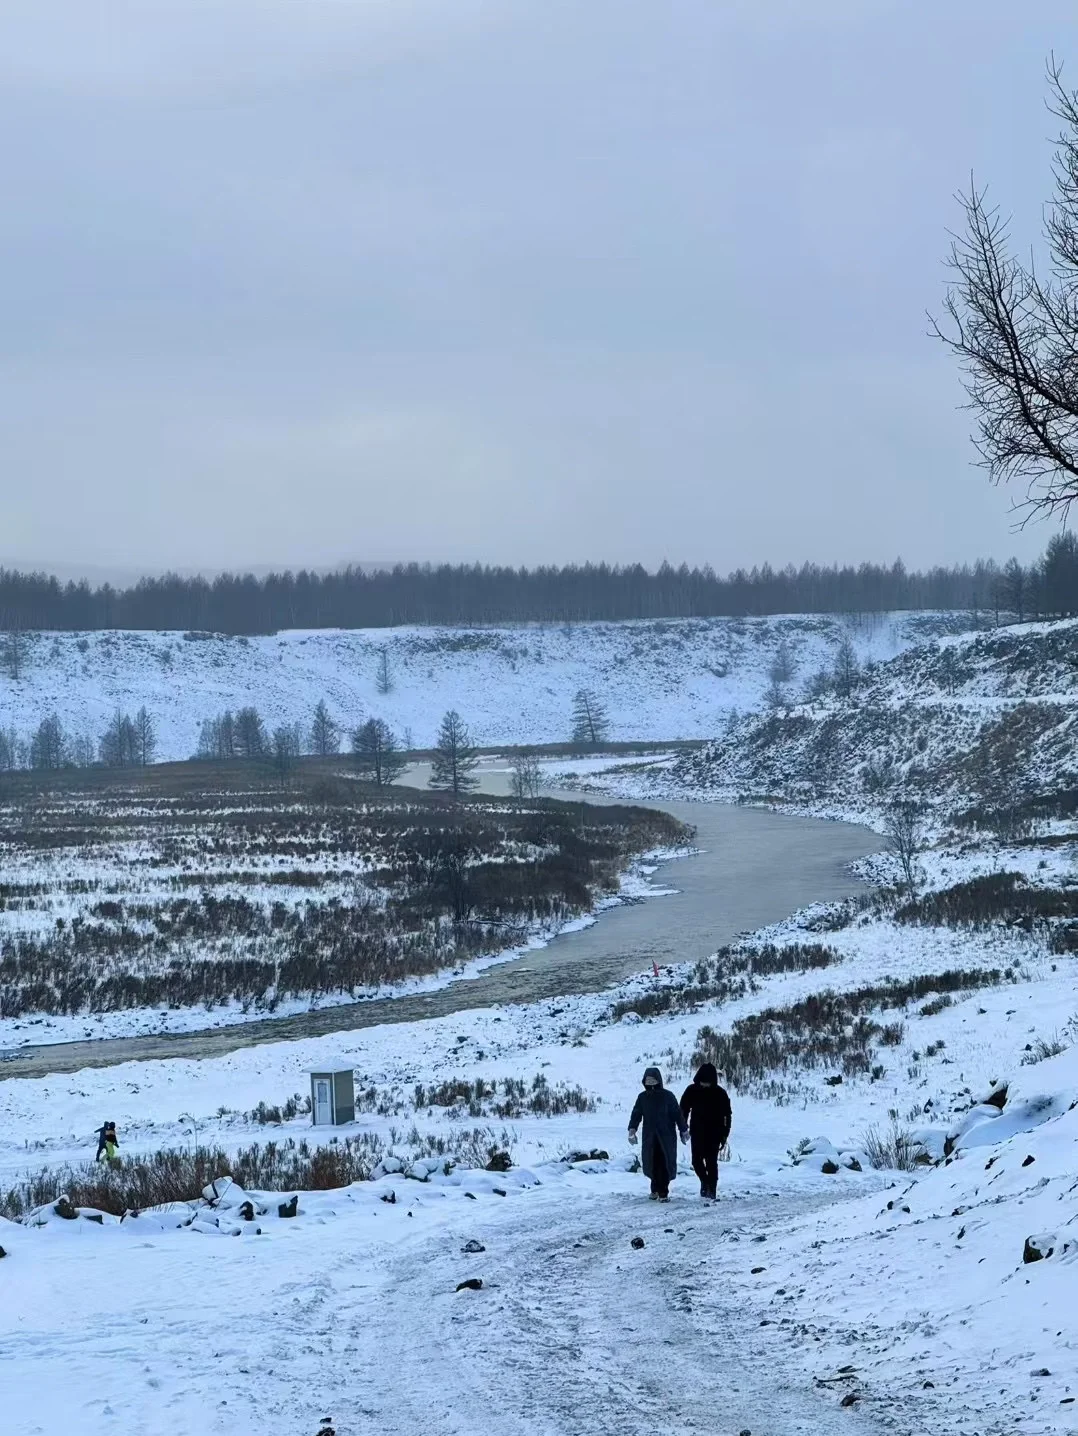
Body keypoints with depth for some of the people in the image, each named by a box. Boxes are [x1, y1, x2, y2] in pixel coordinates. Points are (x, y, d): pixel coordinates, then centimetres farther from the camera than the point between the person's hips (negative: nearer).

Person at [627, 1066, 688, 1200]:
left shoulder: (668, 1096, -1)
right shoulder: (642, 1097, 7)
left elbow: (677, 1114, 3)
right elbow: (636, 1114, 4)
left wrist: (683, 1130, 4)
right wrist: (632, 1129, -10)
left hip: (667, 1136, -3)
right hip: (650, 1137, 3)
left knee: (665, 1164, -8)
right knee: (652, 1164, 4)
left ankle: (663, 1192, -5)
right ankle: (656, 1189, 22)